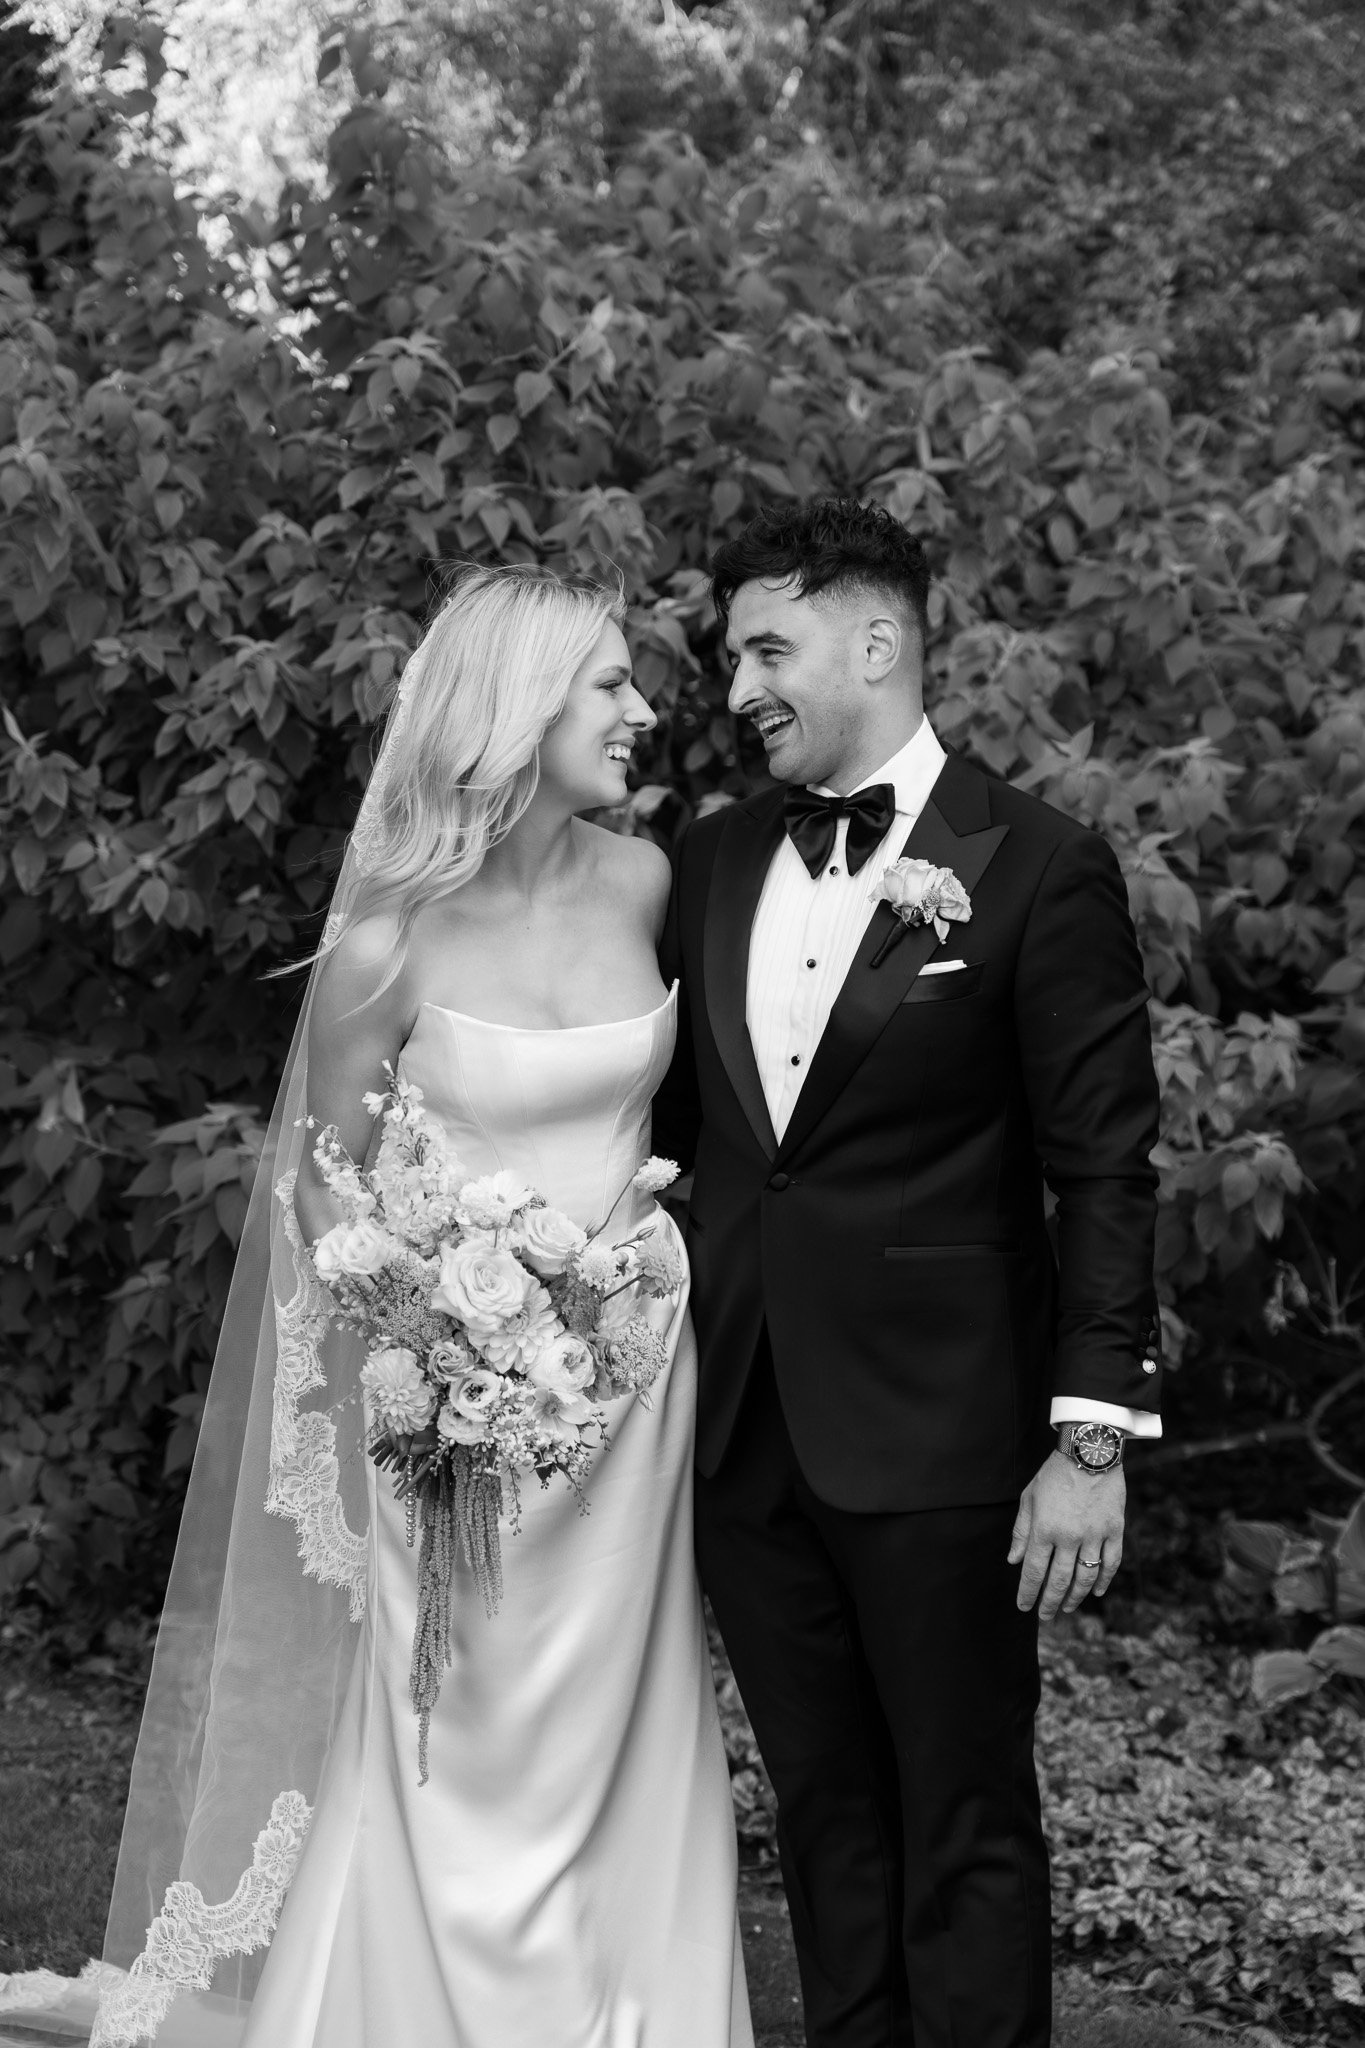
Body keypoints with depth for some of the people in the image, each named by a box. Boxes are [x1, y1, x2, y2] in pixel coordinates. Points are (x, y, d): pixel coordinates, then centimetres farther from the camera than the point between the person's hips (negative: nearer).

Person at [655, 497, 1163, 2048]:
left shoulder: (1039, 871, -7)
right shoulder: (712, 862, 9)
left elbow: (1103, 1175, -8)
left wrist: (1092, 1439, -12)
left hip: (938, 1442, -5)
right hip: (745, 1437, 5)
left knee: (965, 1830, 4)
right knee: (825, 1815, 14)